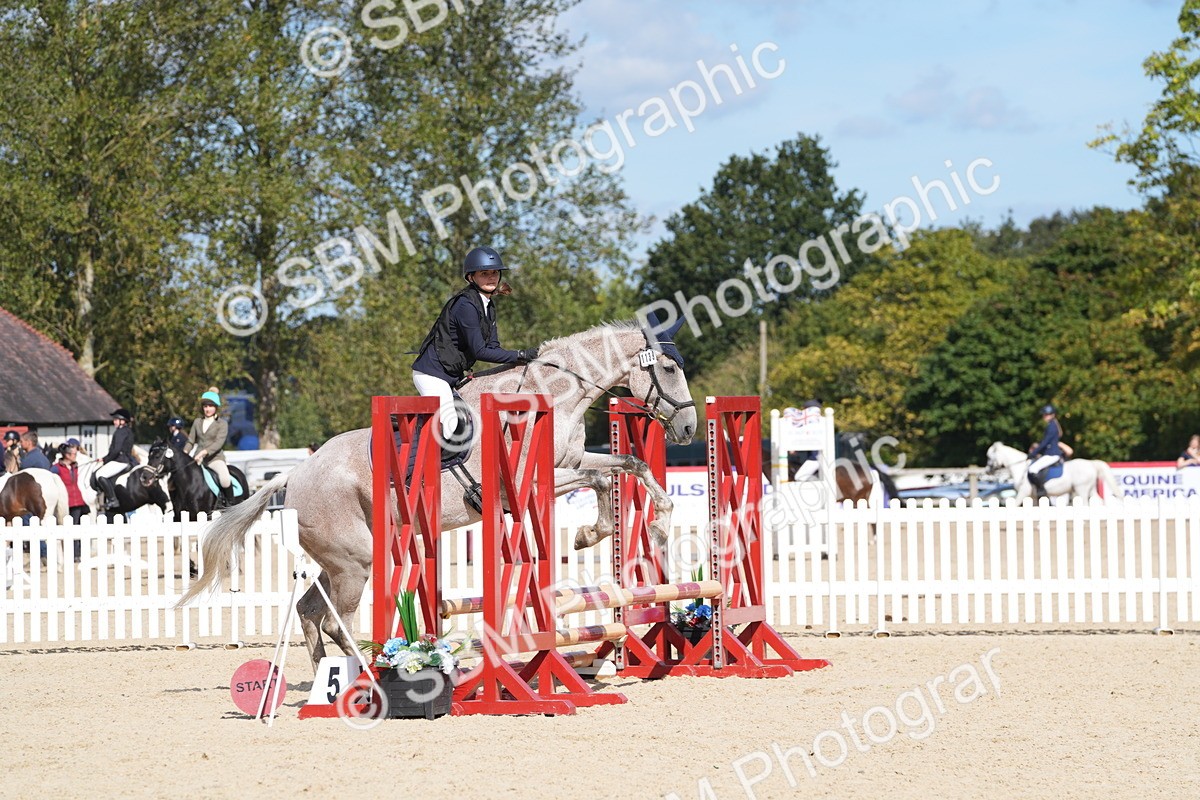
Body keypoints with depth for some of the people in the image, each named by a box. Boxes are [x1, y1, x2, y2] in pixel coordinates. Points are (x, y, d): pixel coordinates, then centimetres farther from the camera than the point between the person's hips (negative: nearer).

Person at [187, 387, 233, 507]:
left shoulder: (222, 424, -2)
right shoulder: (197, 422, 13)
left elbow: (219, 443, -14)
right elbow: (191, 440, 15)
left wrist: (204, 452, -28)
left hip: (215, 458, -5)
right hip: (198, 459, 5)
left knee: (224, 478, -32)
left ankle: (229, 502, -11)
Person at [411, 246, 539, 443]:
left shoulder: (488, 304, 9)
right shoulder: (466, 305, -21)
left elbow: (493, 347, 8)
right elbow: (479, 351, -22)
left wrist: (521, 359, -6)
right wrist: (520, 355, -20)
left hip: (452, 376, 10)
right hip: (432, 373, -10)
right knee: (450, 428, -19)